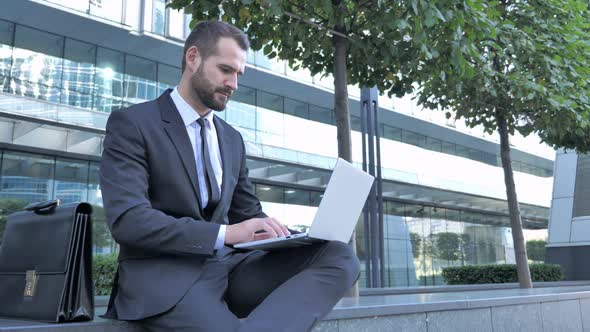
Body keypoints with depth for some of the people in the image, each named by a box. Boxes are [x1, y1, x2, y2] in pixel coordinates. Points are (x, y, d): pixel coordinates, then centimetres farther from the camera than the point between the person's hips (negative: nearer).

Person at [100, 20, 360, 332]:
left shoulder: (232, 139, 19)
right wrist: (226, 233, -23)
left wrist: (273, 233, -1)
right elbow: (127, 219, -14)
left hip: (227, 265, 7)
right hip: (164, 275, -7)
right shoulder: (131, 123, -1)